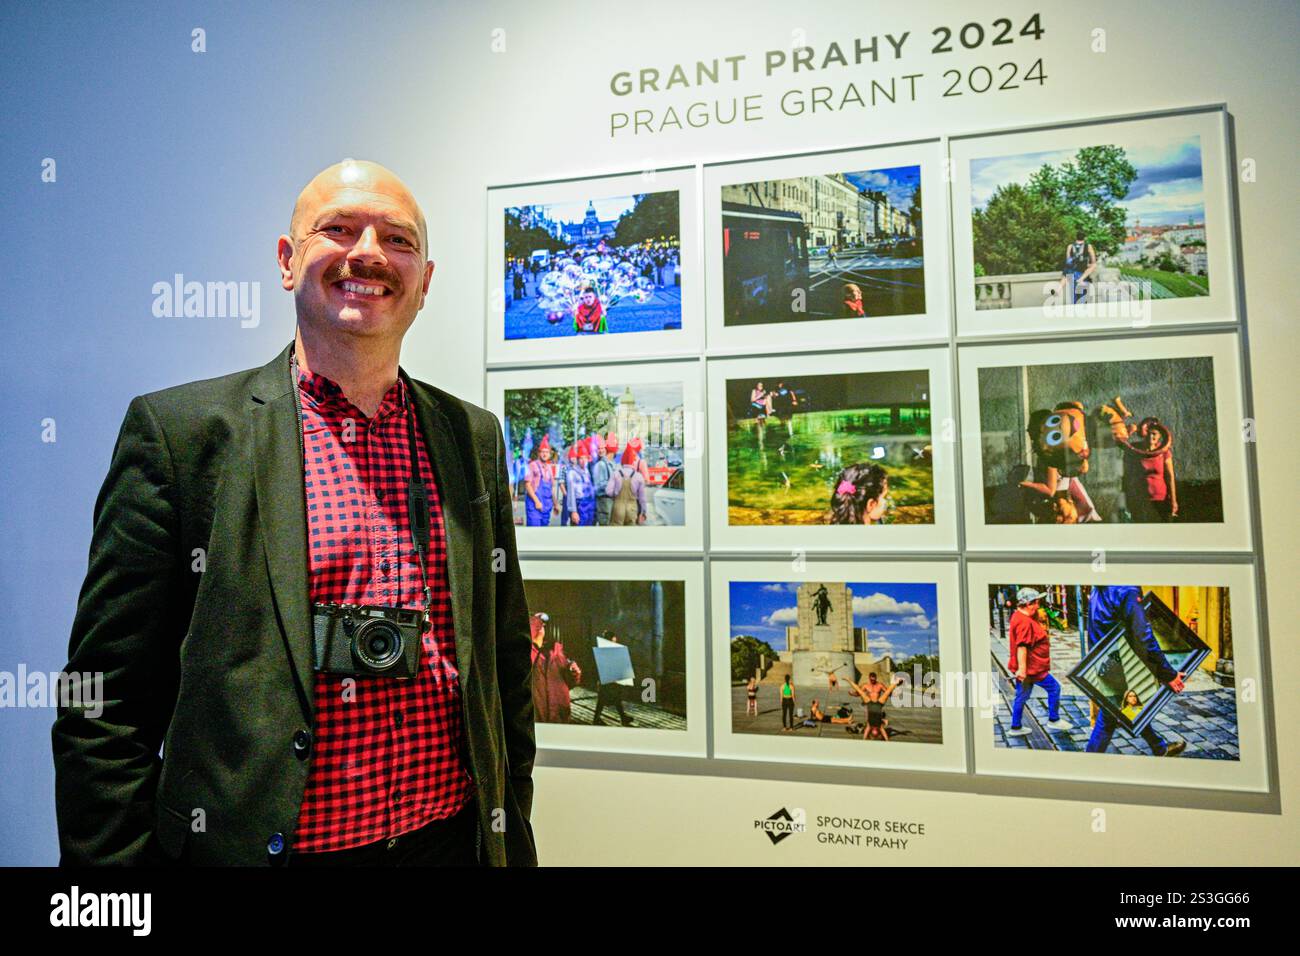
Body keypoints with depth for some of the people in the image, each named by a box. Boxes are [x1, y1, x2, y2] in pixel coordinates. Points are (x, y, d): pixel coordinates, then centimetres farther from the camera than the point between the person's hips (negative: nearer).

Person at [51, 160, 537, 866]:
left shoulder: (476, 439, 2)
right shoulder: (178, 430, -8)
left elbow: (505, 669, 6)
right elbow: (105, 708, -7)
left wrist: (512, 843, 8)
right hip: (251, 845, -2)